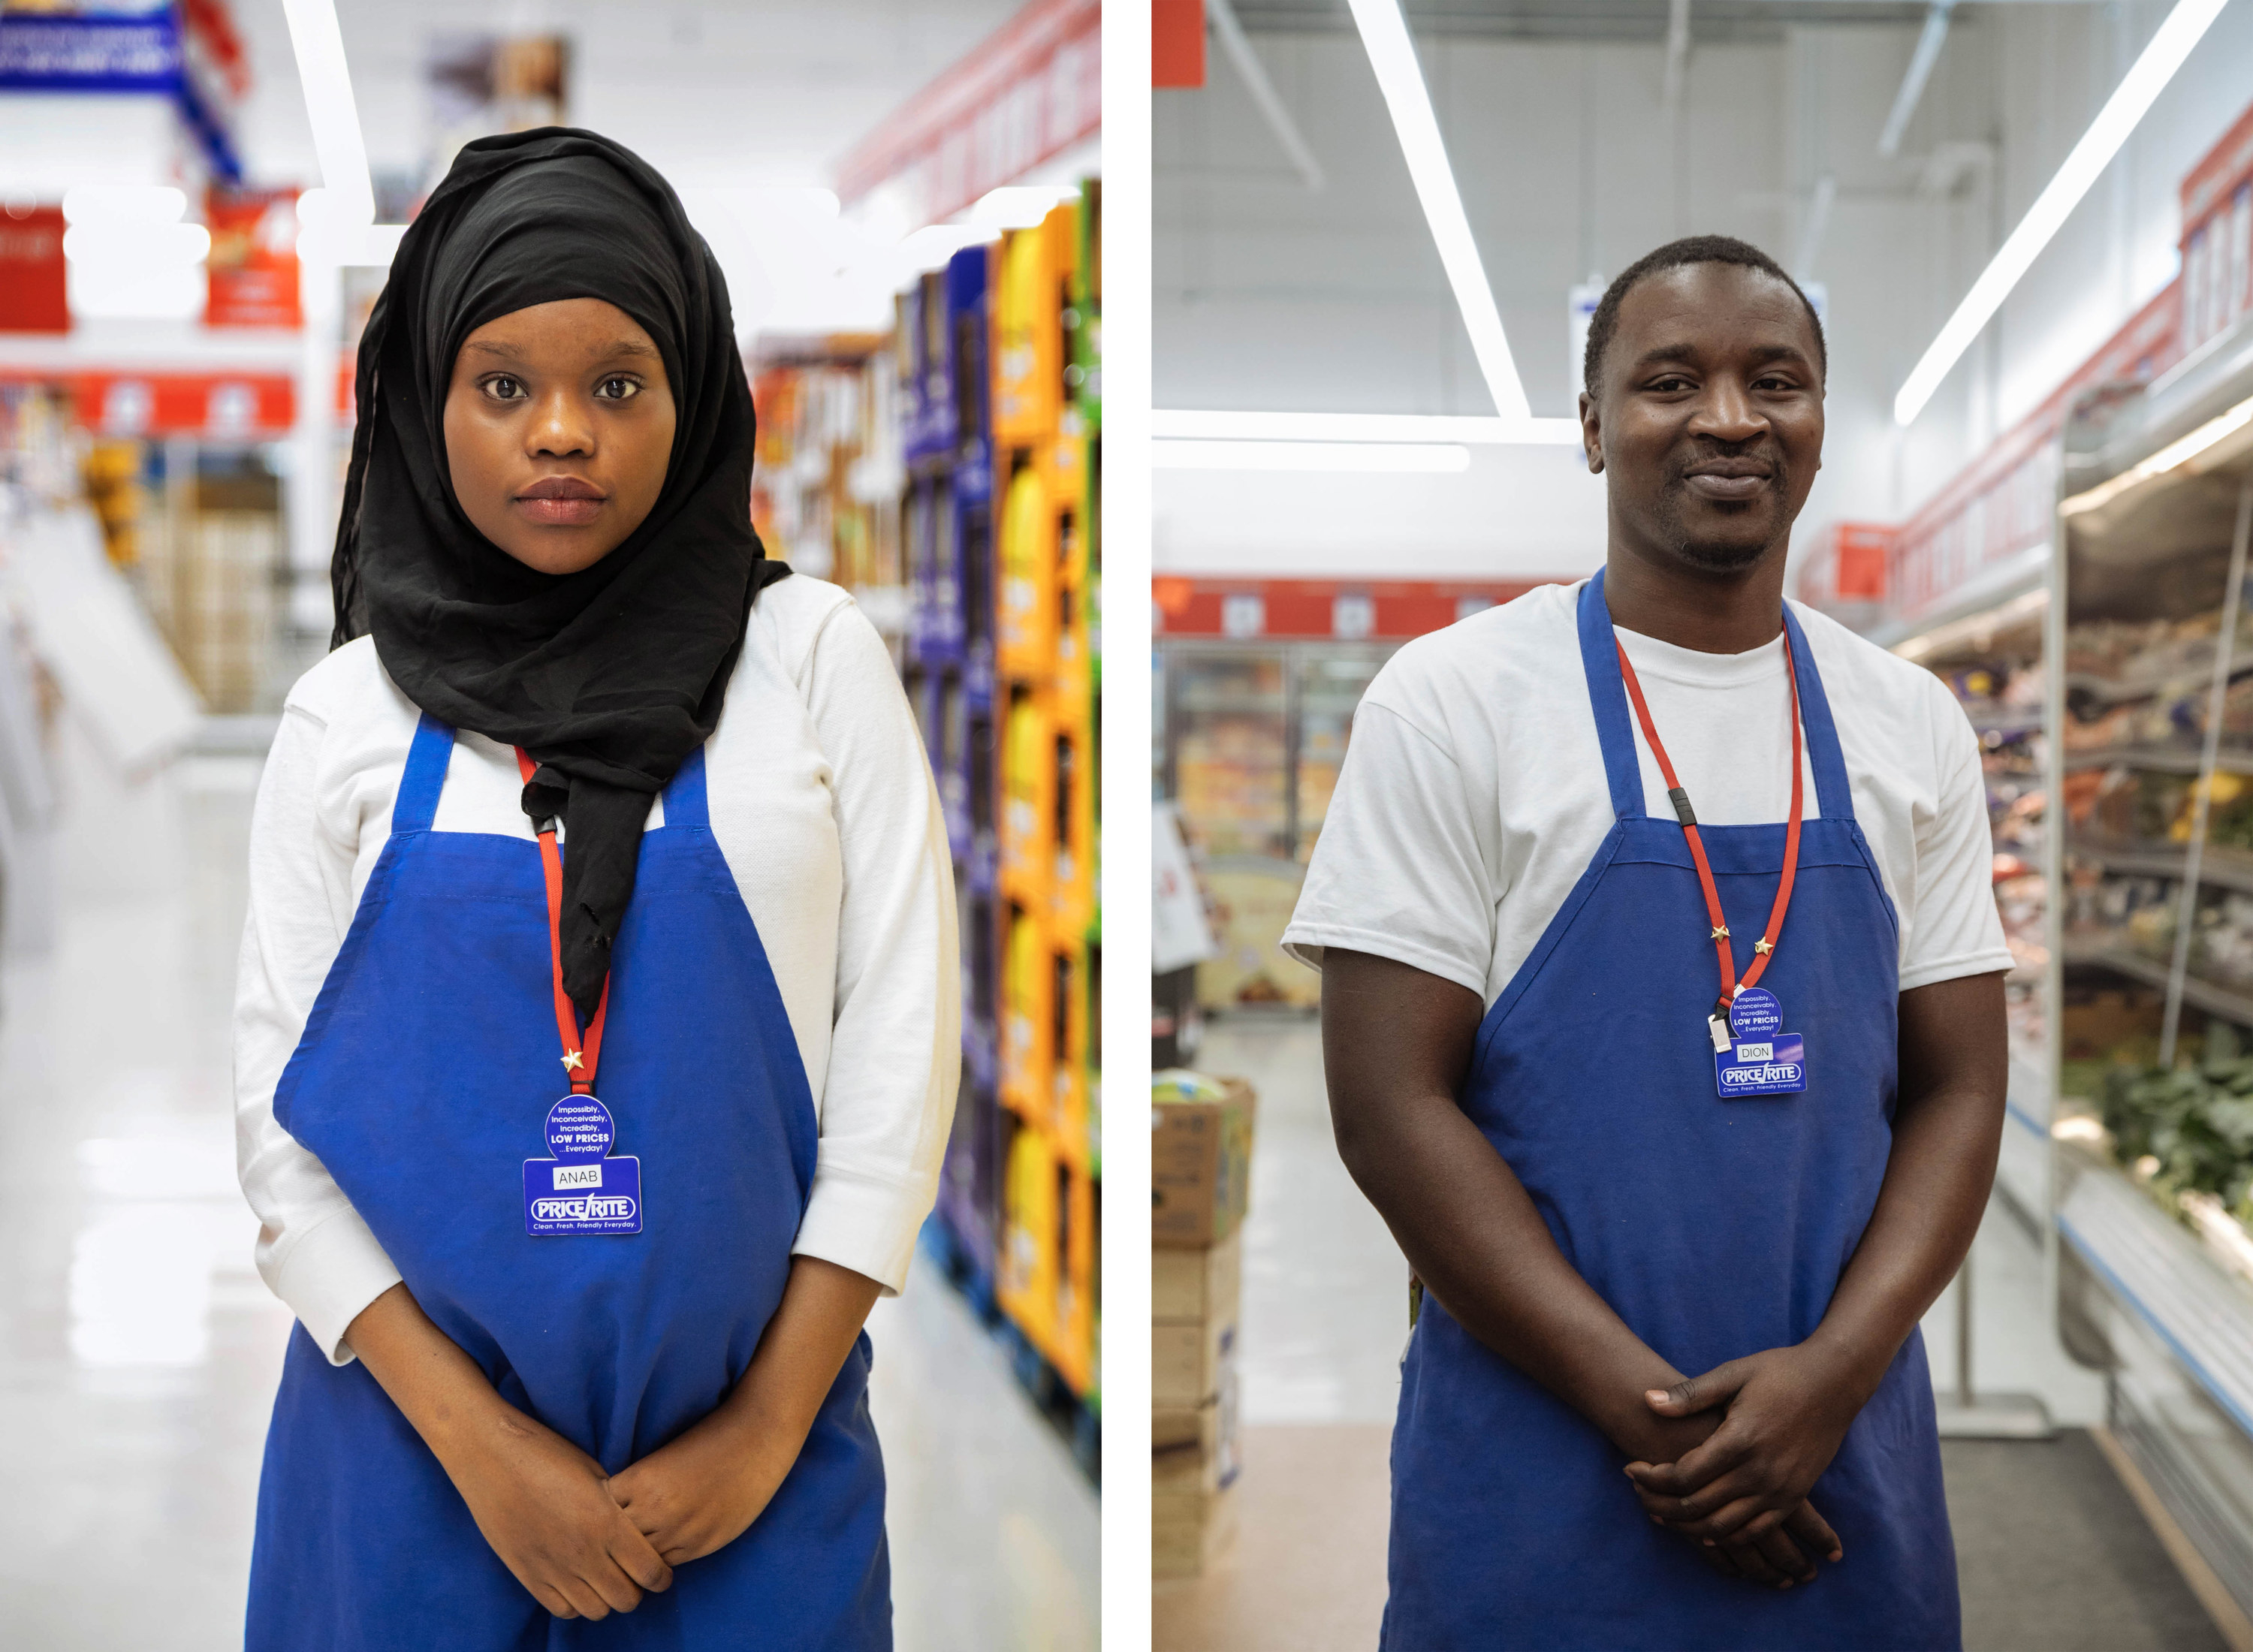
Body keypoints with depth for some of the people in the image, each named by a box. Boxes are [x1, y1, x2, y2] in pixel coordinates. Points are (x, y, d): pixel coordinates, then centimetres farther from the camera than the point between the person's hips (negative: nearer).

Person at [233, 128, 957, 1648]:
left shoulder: (813, 658, -1)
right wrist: (480, 1442, -10)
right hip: (416, 1451, 1)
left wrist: (768, 1432, -8)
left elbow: (901, 1053, -3)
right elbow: (281, 1110, -1)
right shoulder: (352, 711, 1)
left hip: (750, 1465, 0)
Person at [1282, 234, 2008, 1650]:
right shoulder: (1454, 700, -5)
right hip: (1541, 1464, -3)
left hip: (1848, 1466, 3)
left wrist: (1832, 1374, -11)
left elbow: (1959, 1089, 6)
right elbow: (1389, 1104, -10)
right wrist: (1650, 1409, -14)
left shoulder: (1909, 724, 6)